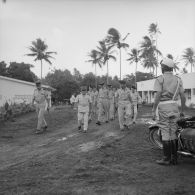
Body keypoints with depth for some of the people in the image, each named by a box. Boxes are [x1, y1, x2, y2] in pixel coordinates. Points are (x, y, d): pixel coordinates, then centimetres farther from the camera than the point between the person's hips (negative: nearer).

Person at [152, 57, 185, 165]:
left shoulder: (160, 79, -4)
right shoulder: (178, 79, 11)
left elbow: (158, 95, -13)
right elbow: (183, 96, 8)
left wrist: (153, 110, -10)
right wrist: (182, 110, 16)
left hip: (163, 106, -5)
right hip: (174, 106, 5)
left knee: (165, 133, -2)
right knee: (173, 132, 10)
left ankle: (166, 158, 2)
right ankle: (174, 158, 14)